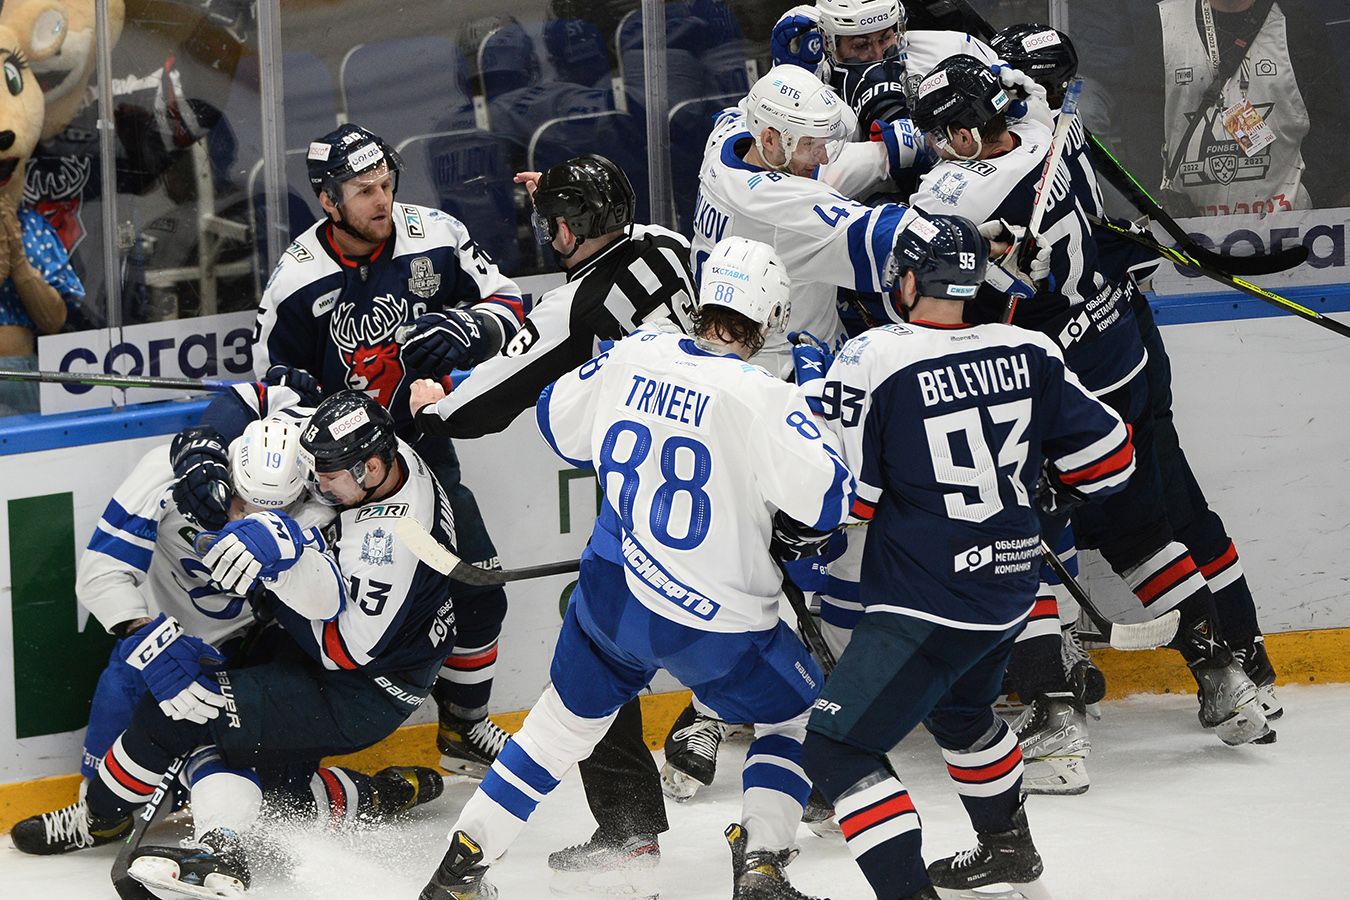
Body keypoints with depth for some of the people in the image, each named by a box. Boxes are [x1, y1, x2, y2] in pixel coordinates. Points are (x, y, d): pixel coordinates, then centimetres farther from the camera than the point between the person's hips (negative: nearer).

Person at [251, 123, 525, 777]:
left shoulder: (435, 238, -9)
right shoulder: (298, 280, -14)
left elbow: (505, 302, -1)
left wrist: (468, 328, -22)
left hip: (422, 443, 3)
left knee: (478, 585, 2)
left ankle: (463, 730, 23)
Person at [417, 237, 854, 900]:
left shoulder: (632, 359, -4)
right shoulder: (760, 399, -21)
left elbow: (558, 422, 12)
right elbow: (825, 501, -24)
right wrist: (791, 527, -1)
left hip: (613, 597, 5)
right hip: (717, 622, -5)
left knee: (566, 720, 24)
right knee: (793, 716, 18)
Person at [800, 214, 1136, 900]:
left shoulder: (870, 360, -16)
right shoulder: (1032, 355, -1)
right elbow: (1107, 458, 5)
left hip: (926, 605, -7)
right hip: (1010, 590, 7)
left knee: (837, 749, -5)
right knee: (958, 708, 34)